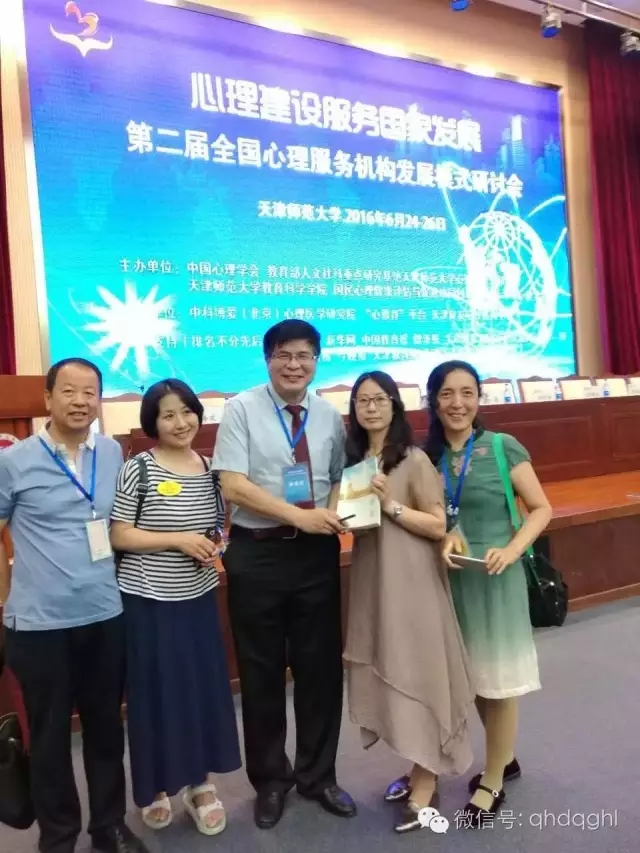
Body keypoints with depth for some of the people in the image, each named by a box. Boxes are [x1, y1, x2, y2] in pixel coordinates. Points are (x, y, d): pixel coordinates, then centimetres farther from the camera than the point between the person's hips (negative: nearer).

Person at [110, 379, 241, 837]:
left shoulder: (210, 468, 4)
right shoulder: (138, 468, -10)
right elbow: (119, 536, -11)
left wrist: (215, 544, -7)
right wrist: (178, 541, -19)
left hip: (199, 597, 4)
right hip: (148, 600, -4)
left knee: (205, 688, 10)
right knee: (156, 692, 7)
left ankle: (202, 781, 31)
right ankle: (157, 786, 30)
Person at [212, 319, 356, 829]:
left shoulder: (330, 416, 6)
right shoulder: (242, 409, -6)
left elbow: (339, 478, 11)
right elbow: (234, 485, -14)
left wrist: (334, 512, -11)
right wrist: (300, 515, -20)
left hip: (317, 554, 3)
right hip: (257, 554, -3)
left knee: (321, 668, 13)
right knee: (262, 672, 12)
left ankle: (318, 775, 36)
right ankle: (270, 779, 35)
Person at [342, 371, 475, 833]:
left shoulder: (415, 459, -11)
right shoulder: (354, 460, 9)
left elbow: (438, 526, -12)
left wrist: (391, 505, -21)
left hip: (411, 579, -6)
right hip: (371, 578, 7)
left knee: (413, 672, 2)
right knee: (385, 673, 13)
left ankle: (426, 784, 18)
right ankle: (422, 769, 31)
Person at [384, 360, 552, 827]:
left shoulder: (504, 448, -9)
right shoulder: (425, 454, 1)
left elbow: (541, 509, -6)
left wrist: (511, 550, -20)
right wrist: (442, 539, -13)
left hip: (494, 578, -4)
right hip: (448, 578, 4)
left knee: (497, 678, 9)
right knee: (470, 677, 17)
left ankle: (492, 782, 29)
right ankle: (505, 758, 41)